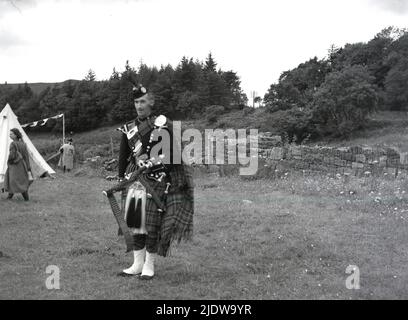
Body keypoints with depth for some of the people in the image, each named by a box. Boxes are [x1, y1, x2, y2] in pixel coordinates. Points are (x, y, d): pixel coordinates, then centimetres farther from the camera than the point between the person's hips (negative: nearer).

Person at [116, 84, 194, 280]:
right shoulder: (129, 128, 9)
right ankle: (138, 263, 17)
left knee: (153, 221, -1)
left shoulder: (163, 125, -4)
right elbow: (123, 156, 15)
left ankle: (149, 265, 10)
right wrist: (121, 178, 9)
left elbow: (173, 153, -4)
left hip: (158, 180, -4)